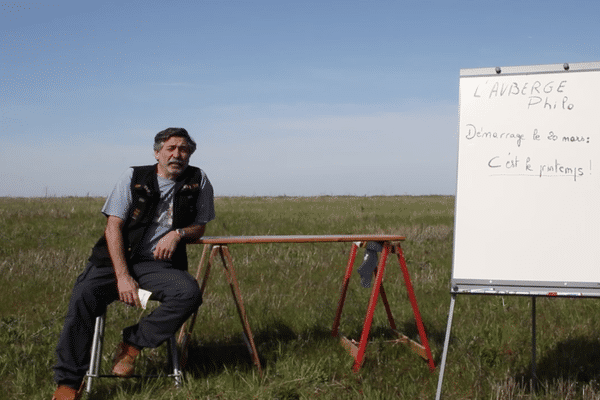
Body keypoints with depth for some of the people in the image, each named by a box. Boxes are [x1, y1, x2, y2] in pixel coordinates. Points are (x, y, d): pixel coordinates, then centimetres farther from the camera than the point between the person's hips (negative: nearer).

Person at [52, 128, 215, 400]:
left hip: (158, 264, 1)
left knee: (190, 293, -30)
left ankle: (132, 343, -13)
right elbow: (113, 227, -3)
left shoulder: (198, 181, 6)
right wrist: (122, 276, -16)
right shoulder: (134, 177, 3)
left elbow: (200, 226, 16)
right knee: (84, 295, -28)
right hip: (117, 258, -1)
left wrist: (178, 233, -9)